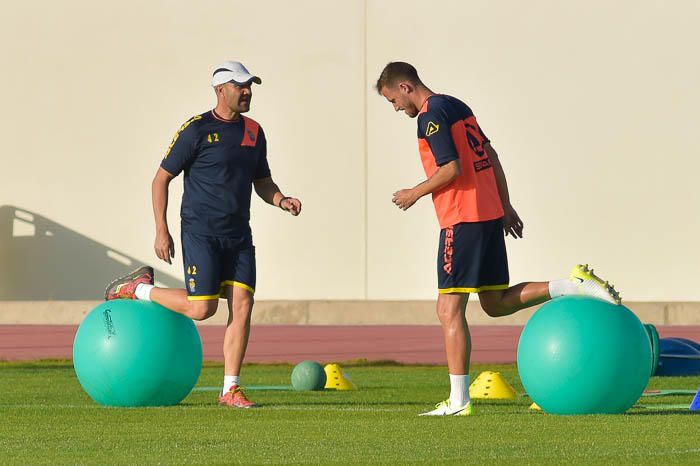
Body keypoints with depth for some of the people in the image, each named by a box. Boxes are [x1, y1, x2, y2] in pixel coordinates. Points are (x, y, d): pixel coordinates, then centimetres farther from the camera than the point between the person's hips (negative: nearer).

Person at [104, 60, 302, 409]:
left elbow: (262, 182, 23)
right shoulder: (196, 130, -7)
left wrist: (282, 201, 1)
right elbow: (161, 179, -3)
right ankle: (138, 289, 13)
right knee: (201, 309, -12)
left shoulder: (253, 132, 11)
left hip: (239, 236, 6)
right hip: (201, 233, -6)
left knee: (242, 307, -4)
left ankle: (230, 390, 2)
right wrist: (161, 232, -9)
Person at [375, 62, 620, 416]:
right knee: (496, 303, 16)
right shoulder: (456, 106, 18)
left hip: (462, 220, -9)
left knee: (449, 309, -7)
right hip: (491, 213, 9)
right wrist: (506, 206, 22)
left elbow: (451, 168, -19)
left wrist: (414, 194, -6)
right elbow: (490, 156, 20)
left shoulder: (431, 115, -11)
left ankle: (459, 401, -9)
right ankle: (576, 286, 6)